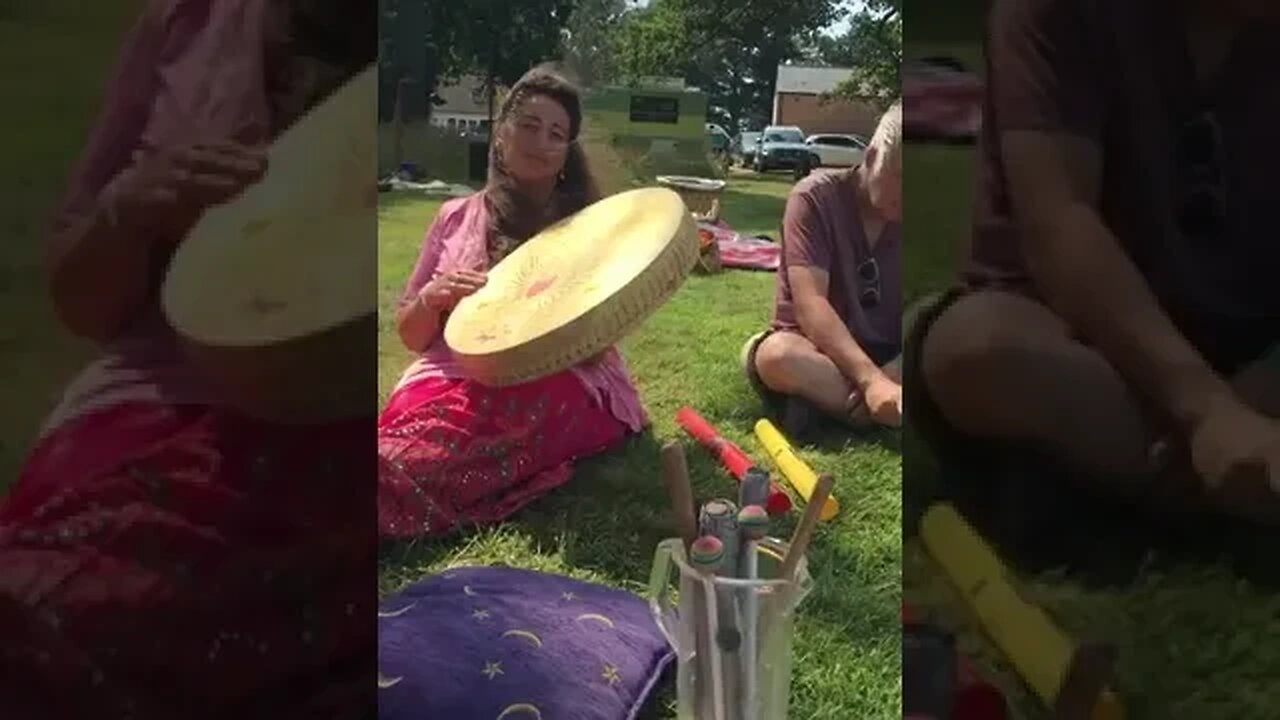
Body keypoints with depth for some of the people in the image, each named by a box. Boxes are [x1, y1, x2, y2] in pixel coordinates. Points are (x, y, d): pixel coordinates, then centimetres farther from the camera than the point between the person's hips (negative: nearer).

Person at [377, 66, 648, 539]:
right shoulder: (456, 217, 16)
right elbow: (411, 336, 17)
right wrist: (430, 300, -6)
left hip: (560, 380, -2)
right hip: (455, 372, 3)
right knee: (411, 417, -39)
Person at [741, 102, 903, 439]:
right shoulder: (816, 198, -12)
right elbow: (809, 304, -23)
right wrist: (871, 380, -36)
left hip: (889, 357, 4)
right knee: (777, 355, -38)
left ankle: (820, 398, -25)